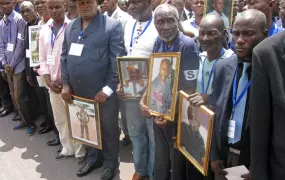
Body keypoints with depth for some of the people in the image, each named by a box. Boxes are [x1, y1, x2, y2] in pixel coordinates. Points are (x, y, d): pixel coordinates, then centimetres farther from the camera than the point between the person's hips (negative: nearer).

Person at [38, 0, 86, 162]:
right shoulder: (45, 30, 8)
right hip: (53, 84, 6)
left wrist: (65, 80, -12)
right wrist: (49, 81, -1)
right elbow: (43, 59, 10)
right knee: (60, 119, 16)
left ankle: (80, 151, 20)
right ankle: (67, 148, 33)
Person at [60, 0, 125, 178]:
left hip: (104, 92, -5)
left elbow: (118, 61, -12)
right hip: (79, 92, 5)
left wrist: (108, 88, -15)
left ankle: (111, 163, 31)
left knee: (108, 129, 10)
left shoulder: (112, 26, -8)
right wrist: (66, 84, 6)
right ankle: (94, 158, 40)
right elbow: (65, 57, 14)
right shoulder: (70, 27, 11)